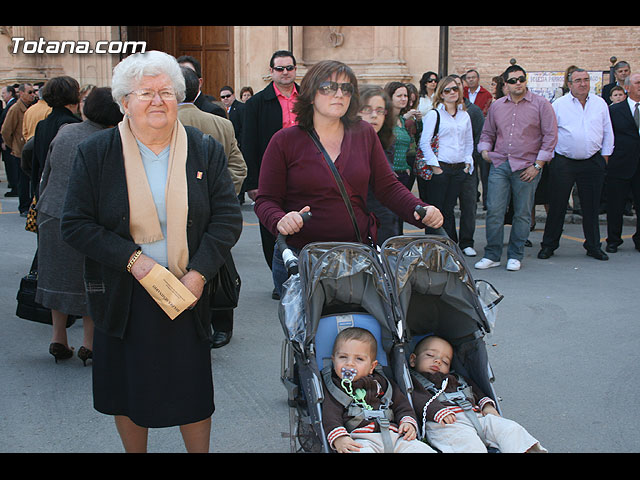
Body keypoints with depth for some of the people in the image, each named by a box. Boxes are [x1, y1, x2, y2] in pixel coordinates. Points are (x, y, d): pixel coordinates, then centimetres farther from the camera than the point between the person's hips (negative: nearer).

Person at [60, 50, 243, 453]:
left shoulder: (206, 151, 0)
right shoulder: (96, 153, -3)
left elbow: (228, 218, -2)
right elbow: (76, 224, -6)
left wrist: (199, 273, -14)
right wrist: (131, 258, -18)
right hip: (122, 297, 0)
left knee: (194, 394, 9)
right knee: (128, 394, 13)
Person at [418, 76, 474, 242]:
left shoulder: (465, 115, 14)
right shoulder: (434, 114, -3)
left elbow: (469, 142, 21)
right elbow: (424, 143, -8)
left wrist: (468, 163, 9)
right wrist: (434, 166, -11)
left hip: (459, 169, 5)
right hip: (440, 168, -4)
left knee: (449, 209, 9)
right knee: (435, 210, -3)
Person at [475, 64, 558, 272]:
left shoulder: (541, 104, 0)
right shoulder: (497, 106, 12)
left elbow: (550, 136, -2)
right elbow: (487, 133, 23)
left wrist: (537, 164, -7)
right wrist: (485, 149, 3)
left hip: (526, 167, -3)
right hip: (499, 164, 3)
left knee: (522, 213, 3)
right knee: (494, 210, -2)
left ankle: (515, 256, 15)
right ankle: (492, 255, 9)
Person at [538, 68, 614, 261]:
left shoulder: (600, 104, 8)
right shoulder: (559, 105, 0)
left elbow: (607, 132, 13)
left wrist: (605, 155, 9)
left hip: (592, 163, 2)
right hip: (563, 162, -2)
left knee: (592, 207, 7)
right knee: (557, 206, 1)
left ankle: (593, 246, 17)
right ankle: (549, 245, 12)